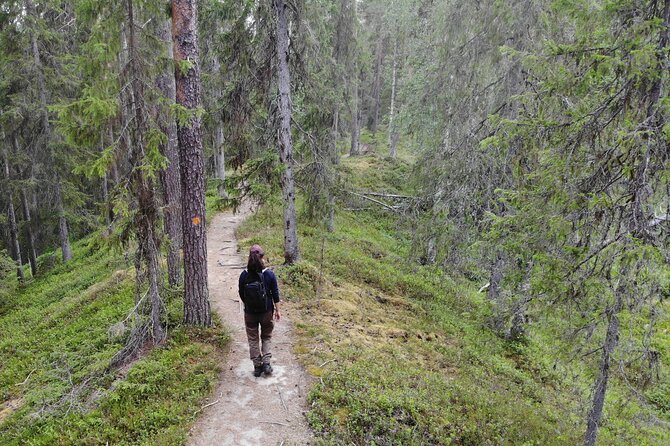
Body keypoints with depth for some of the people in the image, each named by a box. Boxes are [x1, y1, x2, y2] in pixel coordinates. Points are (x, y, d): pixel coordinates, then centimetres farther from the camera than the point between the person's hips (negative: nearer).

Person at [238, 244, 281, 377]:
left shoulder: (244, 275, -11)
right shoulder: (269, 274, -13)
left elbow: (241, 294, 0)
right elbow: (275, 294, -7)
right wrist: (277, 310, 5)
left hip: (250, 312, 0)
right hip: (267, 311, 0)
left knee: (253, 339, 14)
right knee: (267, 337, 19)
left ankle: (257, 366, 18)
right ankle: (266, 363, 9)